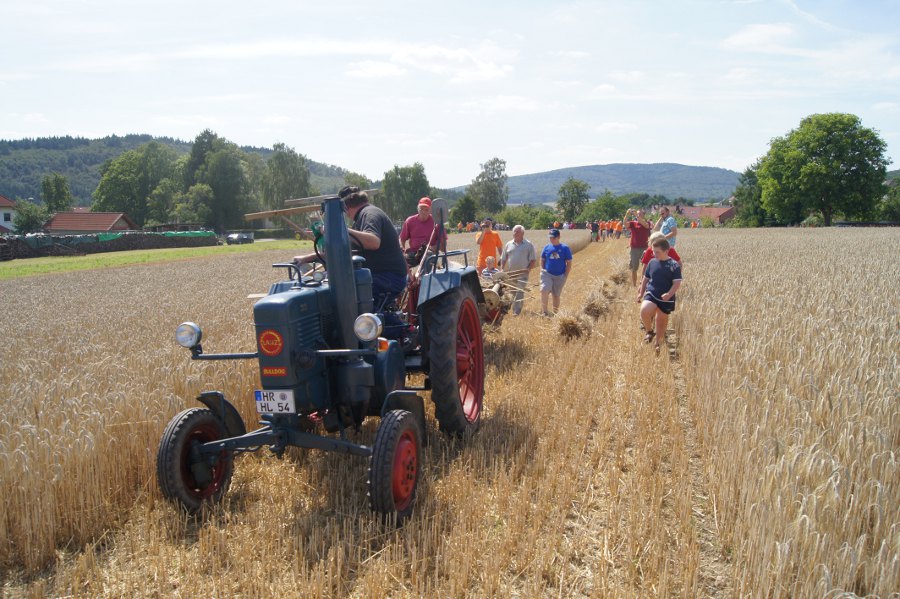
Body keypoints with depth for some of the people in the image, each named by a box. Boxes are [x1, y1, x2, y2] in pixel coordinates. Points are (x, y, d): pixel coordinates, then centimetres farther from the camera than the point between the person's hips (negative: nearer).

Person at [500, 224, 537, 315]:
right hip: (510, 273, 4)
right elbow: (503, 259, 15)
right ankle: (514, 311, 22)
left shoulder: (529, 245, 1)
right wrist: (501, 269, 2)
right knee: (513, 293, 11)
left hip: (523, 274, -4)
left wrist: (529, 269, -13)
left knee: (520, 293, -11)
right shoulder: (508, 244, 12)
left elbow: (533, 260, -1)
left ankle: (517, 312, -13)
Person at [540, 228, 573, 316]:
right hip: (547, 274, 1)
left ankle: (555, 313, 23)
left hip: (560, 276, -1)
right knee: (544, 290, -21)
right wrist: (542, 271, 1)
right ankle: (544, 311, -12)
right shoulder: (547, 247, 3)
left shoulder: (565, 248, -3)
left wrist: (566, 275, -4)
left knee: (556, 295, 9)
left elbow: (569, 263, 0)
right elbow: (542, 260, 12)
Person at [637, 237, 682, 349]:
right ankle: (650, 331, 0)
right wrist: (641, 293, 14)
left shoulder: (674, 265, -8)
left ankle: (658, 343, 31)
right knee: (644, 311, -27)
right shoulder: (652, 262, 4)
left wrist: (669, 294, -28)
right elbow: (645, 278, 16)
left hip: (666, 299, -2)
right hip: (651, 294, 2)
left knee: (661, 321, 9)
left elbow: (677, 283, -12)